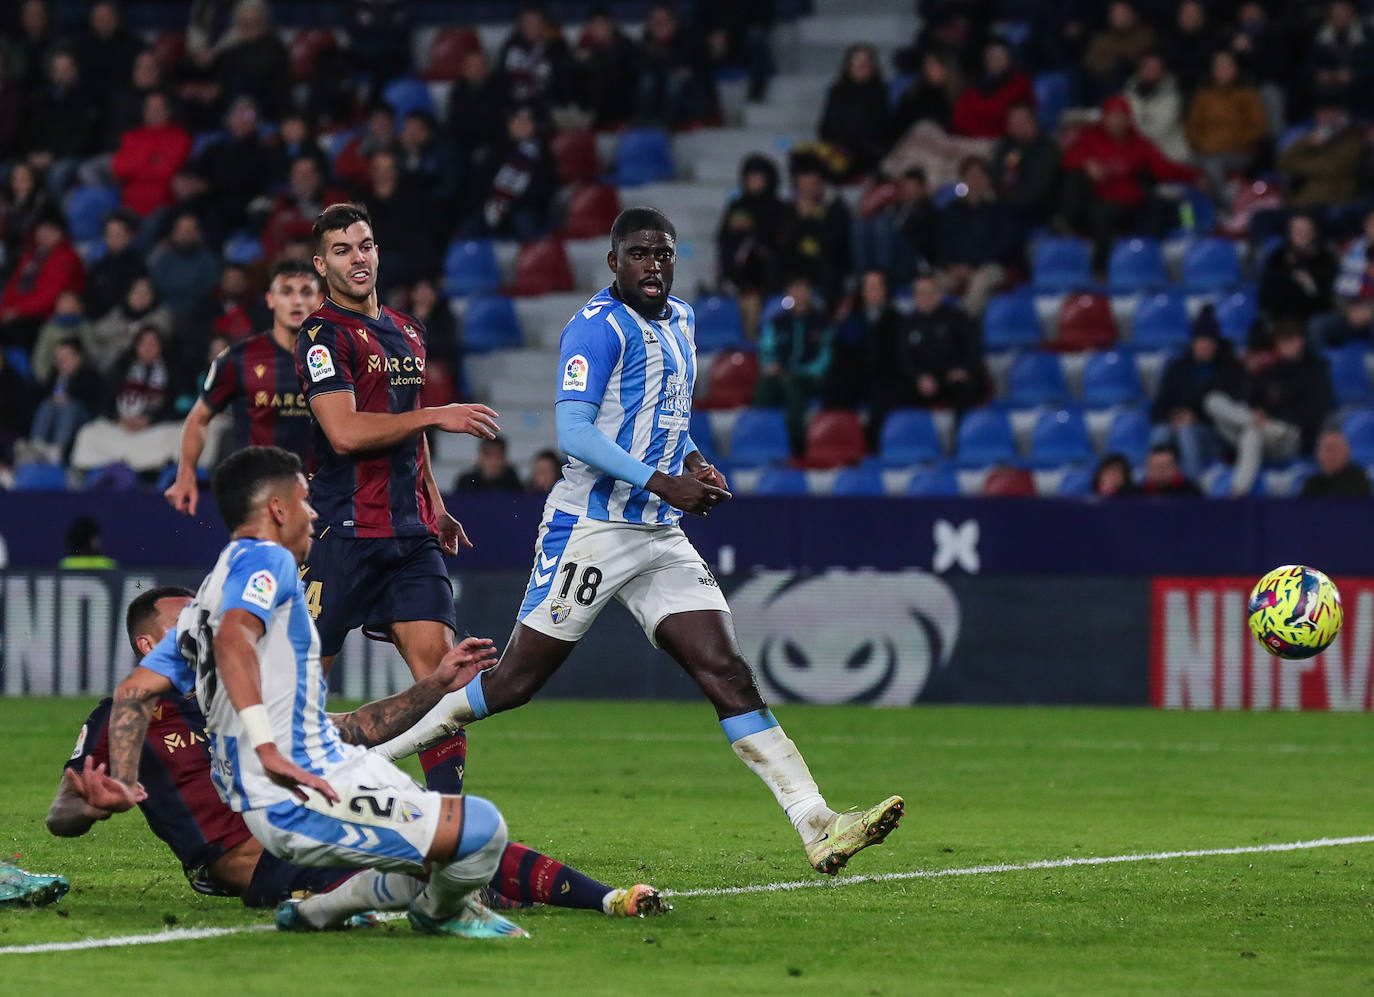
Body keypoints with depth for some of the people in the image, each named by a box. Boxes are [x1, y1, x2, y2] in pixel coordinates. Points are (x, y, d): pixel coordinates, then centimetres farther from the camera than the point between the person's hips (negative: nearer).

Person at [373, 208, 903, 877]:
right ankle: (369, 754, 14)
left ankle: (819, 830, -12)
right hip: (590, 528, -7)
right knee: (514, 681, -3)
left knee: (728, 674, -4)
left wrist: (696, 466, 11)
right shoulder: (599, 326, -10)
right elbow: (573, 432, -19)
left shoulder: (679, 321, 17)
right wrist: (662, 483, -24)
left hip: (660, 536, 7)